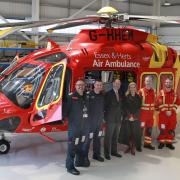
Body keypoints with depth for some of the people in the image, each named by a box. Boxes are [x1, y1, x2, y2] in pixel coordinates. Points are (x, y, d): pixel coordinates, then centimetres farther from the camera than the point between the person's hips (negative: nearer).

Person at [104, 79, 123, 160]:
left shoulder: (120, 95, 13)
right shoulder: (108, 94, -5)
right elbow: (105, 106, -6)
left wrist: (120, 115, 8)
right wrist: (106, 116, -8)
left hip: (118, 119, 6)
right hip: (110, 119, -5)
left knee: (115, 136, 10)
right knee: (108, 136, -2)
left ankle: (114, 151, 21)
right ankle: (107, 153, 5)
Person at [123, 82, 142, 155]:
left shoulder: (138, 97, 8)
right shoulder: (126, 97, 5)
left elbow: (138, 108, 3)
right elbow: (125, 108, 0)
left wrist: (133, 116, -7)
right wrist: (129, 116, -10)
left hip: (136, 118, 0)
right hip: (127, 118, 0)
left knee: (135, 133, -5)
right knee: (128, 133, -2)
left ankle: (133, 147, 3)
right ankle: (129, 146, 11)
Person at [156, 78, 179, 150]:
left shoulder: (174, 93, 6)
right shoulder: (161, 92, -4)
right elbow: (159, 103, -10)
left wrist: (171, 111, -8)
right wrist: (165, 111, -15)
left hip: (172, 113, 3)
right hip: (163, 113, -3)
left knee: (171, 128, 6)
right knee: (162, 128, 0)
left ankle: (169, 142, 16)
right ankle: (161, 142, 11)